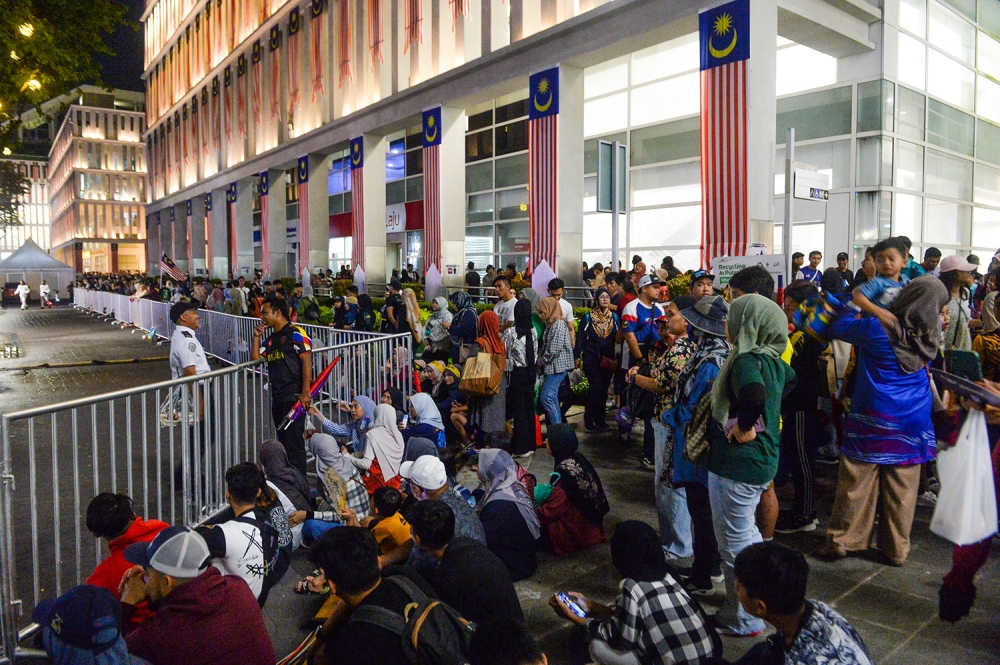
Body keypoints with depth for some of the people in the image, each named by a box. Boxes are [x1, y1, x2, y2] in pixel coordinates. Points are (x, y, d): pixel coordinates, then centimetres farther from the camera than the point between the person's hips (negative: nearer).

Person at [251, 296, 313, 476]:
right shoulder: (271, 339, 20)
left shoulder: (295, 333, -7)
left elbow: (307, 362, -14)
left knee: (293, 442, -9)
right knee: (282, 442, 14)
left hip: (293, 396, -9)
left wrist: (305, 392, -21)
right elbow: (255, 358, 16)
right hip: (277, 397, 9)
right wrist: (256, 337, 9)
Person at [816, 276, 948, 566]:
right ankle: (896, 549, 21)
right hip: (912, 424, 4)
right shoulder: (930, 337, -3)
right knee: (901, 489, 10)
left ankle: (841, 540, 14)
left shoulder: (879, 330, -16)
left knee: (857, 484, 4)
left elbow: (837, 327, -3)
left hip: (872, 421, -3)